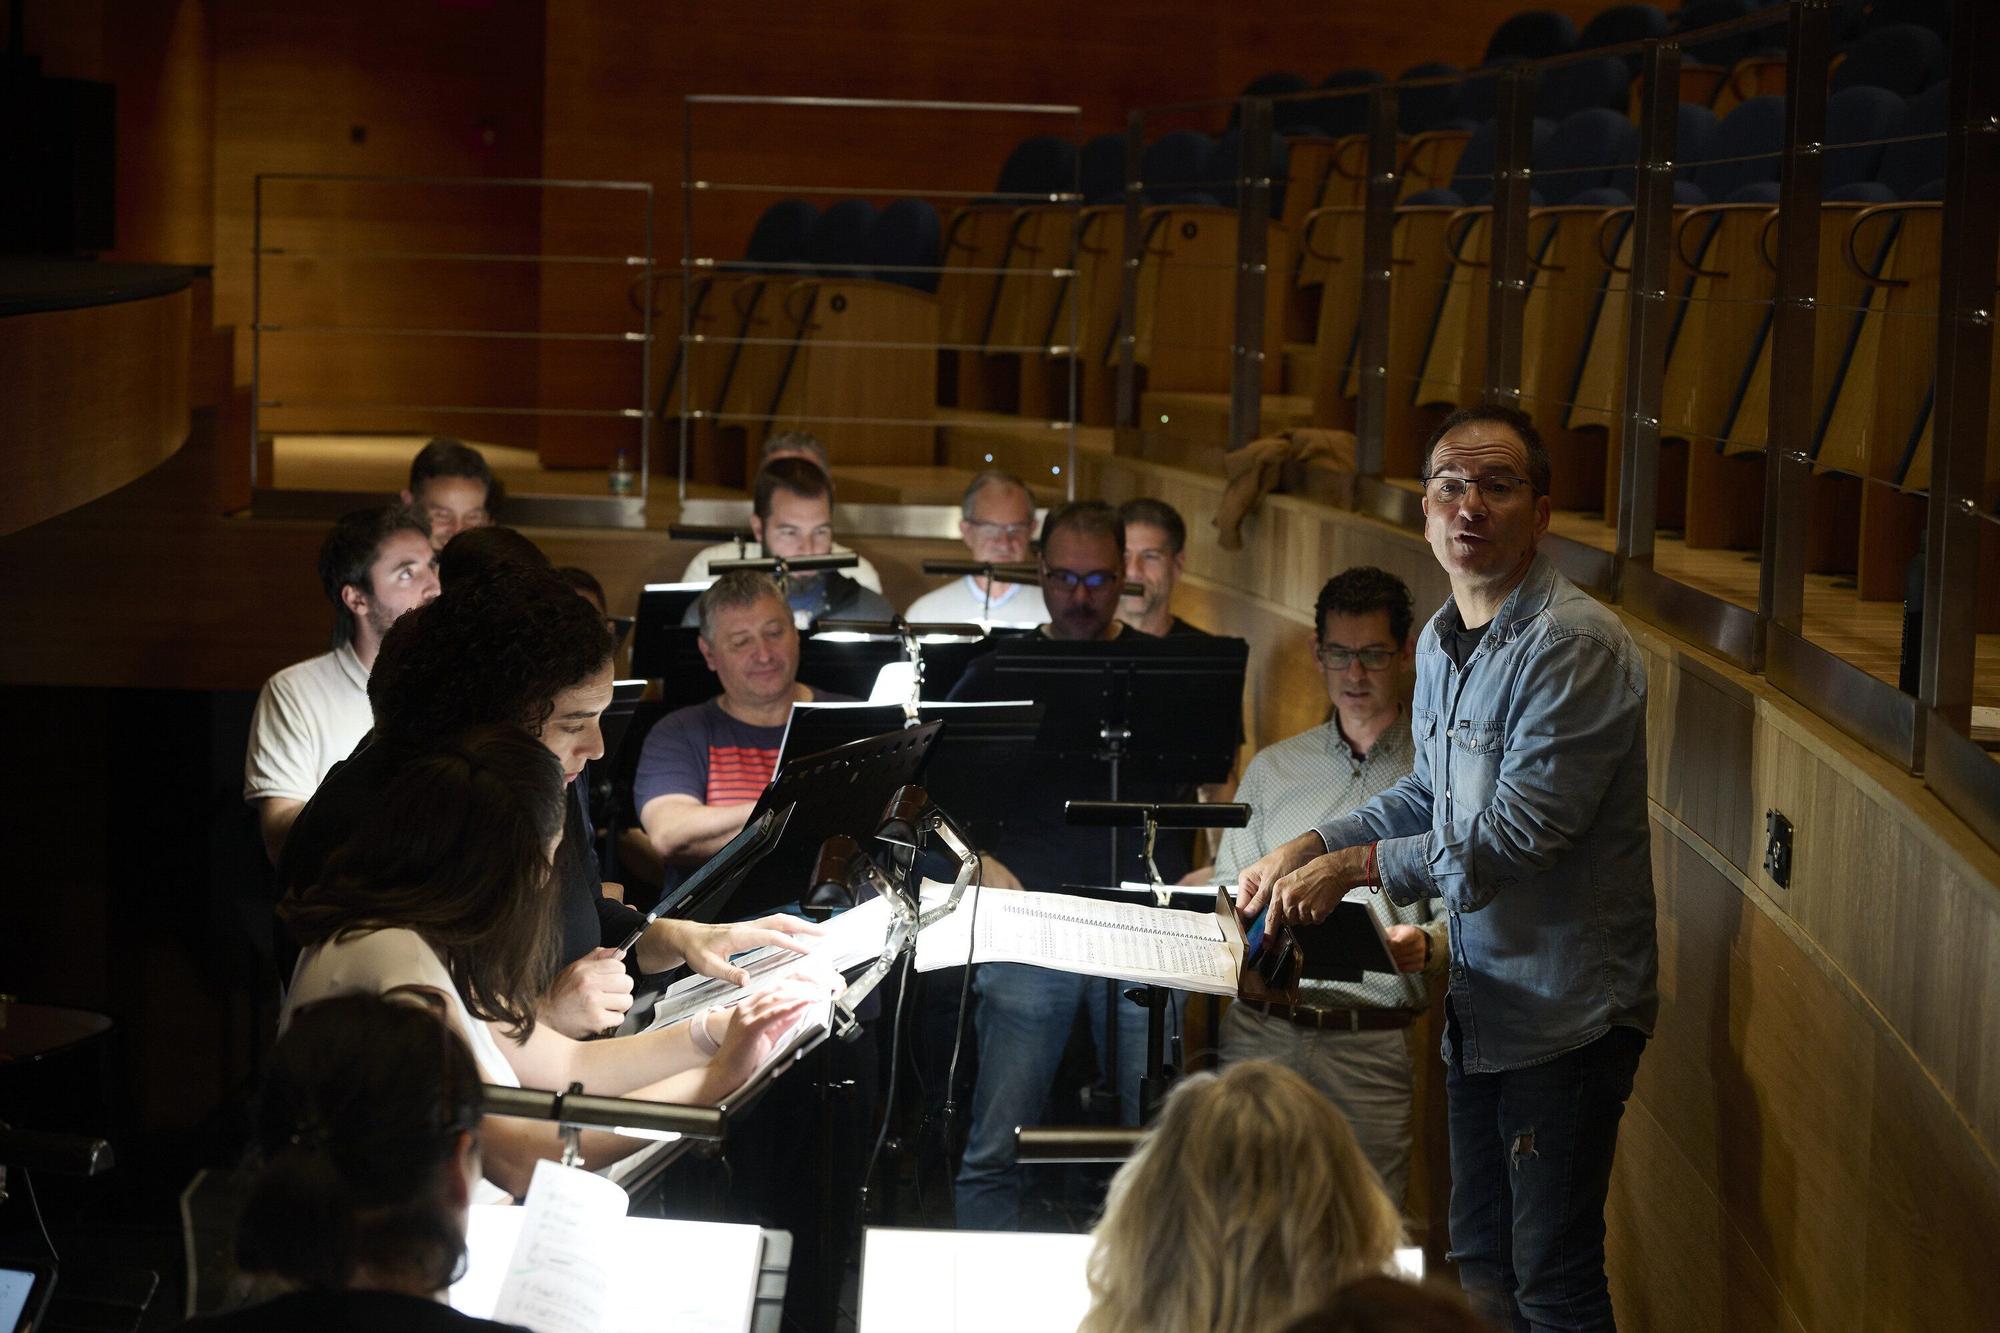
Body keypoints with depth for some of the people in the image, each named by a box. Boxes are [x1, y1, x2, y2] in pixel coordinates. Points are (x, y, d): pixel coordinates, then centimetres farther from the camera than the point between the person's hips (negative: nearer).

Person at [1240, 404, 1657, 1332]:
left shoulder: (1575, 645, -19)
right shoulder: (1441, 642, 10)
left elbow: (1519, 830, -24)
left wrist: (1356, 866, -18)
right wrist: (1309, 847, 8)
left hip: (1566, 1009, -9)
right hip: (1481, 1002, 9)